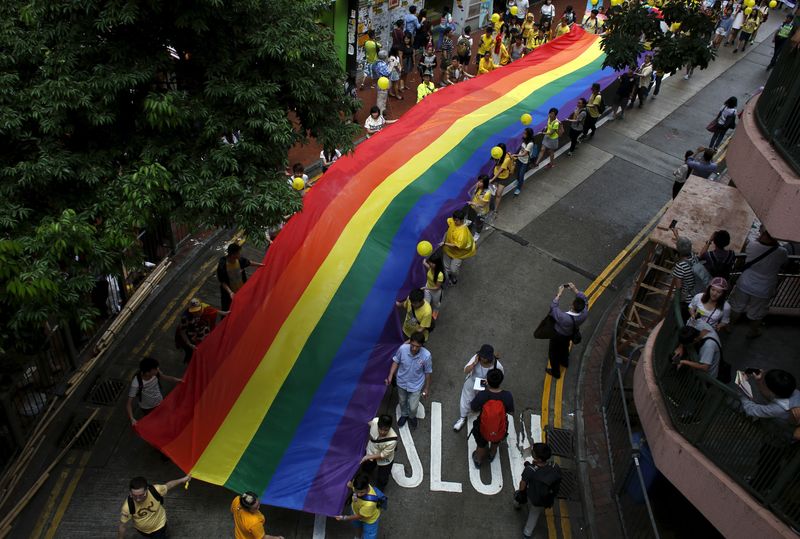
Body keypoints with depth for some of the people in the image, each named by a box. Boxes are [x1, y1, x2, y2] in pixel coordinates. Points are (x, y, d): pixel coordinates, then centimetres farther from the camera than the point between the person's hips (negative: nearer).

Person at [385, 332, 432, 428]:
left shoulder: (426, 355, -31)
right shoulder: (402, 348, -29)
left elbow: (427, 372, -13)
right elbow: (396, 362, -7)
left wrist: (427, 388, -2)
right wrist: (390, 376, -15)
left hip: (416, 385, -2)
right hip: (402, 382, 2)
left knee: (413, 407, 11)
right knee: (402, 402, 26)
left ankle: (412, 417, 49)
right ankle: (404, 415, 60)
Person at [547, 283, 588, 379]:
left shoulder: (563, 317, -48)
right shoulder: (584, 314, -34)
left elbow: (553, 306, -34)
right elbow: (584, 300, -15)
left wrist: (559, 293, -29)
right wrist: (575, 290, -18)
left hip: (558, 336, -5)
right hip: (570, 335, 5)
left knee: (553, 353, 24)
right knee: (564, 348, 36)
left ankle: (556, 373, 47)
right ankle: (564, 362, 65)